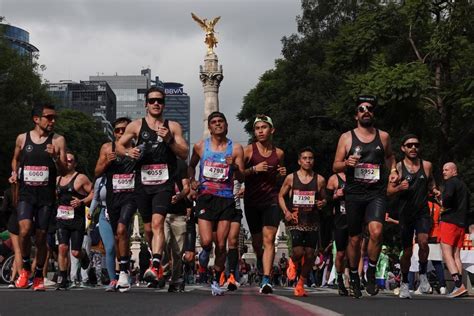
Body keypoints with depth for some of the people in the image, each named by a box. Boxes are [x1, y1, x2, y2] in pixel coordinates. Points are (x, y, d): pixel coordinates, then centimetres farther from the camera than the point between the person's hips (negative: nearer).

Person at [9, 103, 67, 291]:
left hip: (46, 195, 0)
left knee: (41, 237, 4)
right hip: (26, 193, 0)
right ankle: (25, 267, 4)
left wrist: (55, 157, -19)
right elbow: (16, 159, 25)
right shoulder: (22, 138, 6)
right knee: (25, 230, -20)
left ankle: (39, 276, 22)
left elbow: (63, 171, -1)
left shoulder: (58, 140, 1)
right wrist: (14, 173, 6)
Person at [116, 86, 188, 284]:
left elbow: (184, 154, 3)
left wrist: (169, 140, -12)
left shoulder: (173, 127, 8)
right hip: (143, 183, 3)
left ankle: (155, 267, -29)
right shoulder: (136, 126, 10)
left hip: (164, 182, -2)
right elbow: (119, 146, 16)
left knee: (157, 223, -20)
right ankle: (158, 260, 32)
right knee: (148, 228, 10)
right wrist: (128, 152, -6)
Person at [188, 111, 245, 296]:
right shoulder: (200, 147, 7)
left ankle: (217, 281, 16)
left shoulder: (236, 149, 5)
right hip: (205, 197, 0)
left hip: (226, 199, 0)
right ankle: (205, 252, 23)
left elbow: (242, 179, 4)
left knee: (221, 245, 0)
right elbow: (191, 166, 24)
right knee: (206, 241, -15)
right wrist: (192, 180, 6)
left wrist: (234, 167, -16)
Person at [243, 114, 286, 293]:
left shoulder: (279, 153, 8)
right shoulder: (249, 151, 0)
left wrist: (282, 174, 2)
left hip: (272, 200, 0)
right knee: (256, 240, 13)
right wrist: (254, 169, -17)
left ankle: (266, 280, -19)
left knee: (269, 240, -13)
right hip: (252, 201, 0)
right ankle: (260, 260, 47)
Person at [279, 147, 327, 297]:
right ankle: (293, 263, 19)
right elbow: (281, 196, 10)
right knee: (298, 252, -18)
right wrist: (286, 211, -5)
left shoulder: (320, 180, 6)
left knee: (310, 255, 1)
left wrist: (322, 203, -8)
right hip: (295, 221, -2)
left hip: (312, 222, 2)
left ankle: (301, 285, 19)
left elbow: (324, 199, 17)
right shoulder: (291, 178, 3)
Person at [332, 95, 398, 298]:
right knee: (354, 239, 7)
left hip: (376, 193, 0)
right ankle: (354, 277, 26)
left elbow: (389, 156, 28)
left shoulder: (383, 136, 10)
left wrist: (393, 170, 8)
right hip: (354, 194, 0)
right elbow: (335, 167, 5)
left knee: (376, 232, -23)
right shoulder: (347, 137, 5)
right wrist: (346, 163, -16)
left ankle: (371, 272, -4)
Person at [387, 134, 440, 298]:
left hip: (423, 212, 0)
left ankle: (423, 274, -3)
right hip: (405, 214, 0)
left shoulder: (427, 165, 6)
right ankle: (404, 283, 26)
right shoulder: (398, 167, 0)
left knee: (423, 241, -25)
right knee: (407, 252, 5)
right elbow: (389, 191, 0)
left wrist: (435, 191, -1)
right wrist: (399, 188, -20)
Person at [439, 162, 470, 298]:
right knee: (456, 256, 8)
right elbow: (468, 207, 27)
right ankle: (459, 286, 0)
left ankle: (459, 285, -23)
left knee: (447, 254, -11)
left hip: (449, 221, -8)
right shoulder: (464, 185, 22)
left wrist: (444, 205, -7)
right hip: (461, 224, 8)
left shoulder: (451, 182, -5)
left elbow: (448, 196, -25)